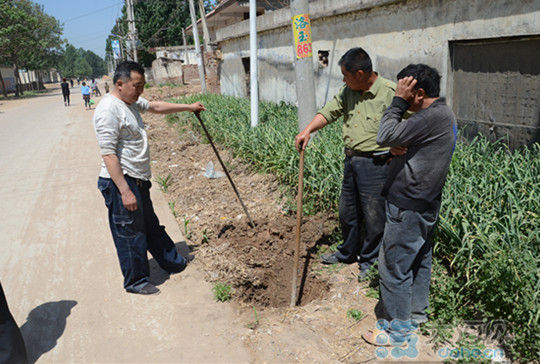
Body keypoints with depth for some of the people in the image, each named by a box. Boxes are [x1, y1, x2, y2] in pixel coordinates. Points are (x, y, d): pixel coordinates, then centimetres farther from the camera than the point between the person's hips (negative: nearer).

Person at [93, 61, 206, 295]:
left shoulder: (131, 102, 10)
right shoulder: (108, 110, -20)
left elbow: (156, 106, 29)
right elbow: (108, 155, -24)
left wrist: (188, 107, 33)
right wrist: (125, 191, -26)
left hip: (138, 180, 10)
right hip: (121, 182, -10)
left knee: (151, 226, 23)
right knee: (130, 234, 4)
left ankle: (172, 262, 40)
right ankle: (135, 281, 21)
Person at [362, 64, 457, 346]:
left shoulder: (432, 117, -23)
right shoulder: (441, 113, 11)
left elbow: (385, 137, -25)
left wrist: (399, 101, -16)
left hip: (408, 209, -11)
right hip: (423, 205, 11)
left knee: (393, 267, 1)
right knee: (419, 260, 21)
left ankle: (398, 329, 14)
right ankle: (416, 312, 39)